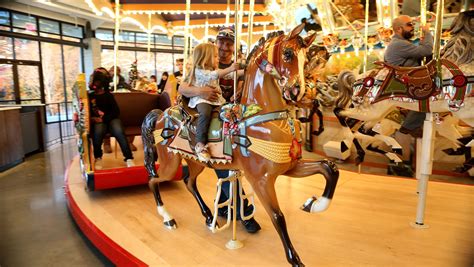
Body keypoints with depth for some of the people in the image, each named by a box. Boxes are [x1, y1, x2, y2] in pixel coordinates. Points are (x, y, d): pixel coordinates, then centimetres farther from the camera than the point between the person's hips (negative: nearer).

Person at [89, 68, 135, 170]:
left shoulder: (108, 95, 5)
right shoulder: (90, 96, 11)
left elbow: (116, 111, -1)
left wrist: (103, 118, -14)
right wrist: (91, 118, -14)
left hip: (111, 119, -1)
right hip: (98, 121, 1)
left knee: (119, 132, -32)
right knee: (98, 132, -34)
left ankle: (128, 158, -27)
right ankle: (98, 158, -13)